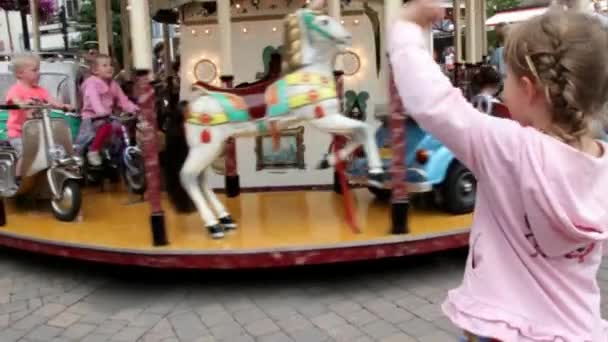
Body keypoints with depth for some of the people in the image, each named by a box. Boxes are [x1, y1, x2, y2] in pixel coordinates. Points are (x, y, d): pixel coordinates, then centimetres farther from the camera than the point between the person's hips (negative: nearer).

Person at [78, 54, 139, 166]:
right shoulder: (91, 83, -11)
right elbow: (94, 99, -30)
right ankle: (93, 151, -20)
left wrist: (134, 109, -12)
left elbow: (123, 100, 6)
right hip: (92, 117, -7)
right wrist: (101, 112, -49)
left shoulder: (113, 84, 12)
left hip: (108, 117, 7)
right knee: (107, 127, -35)